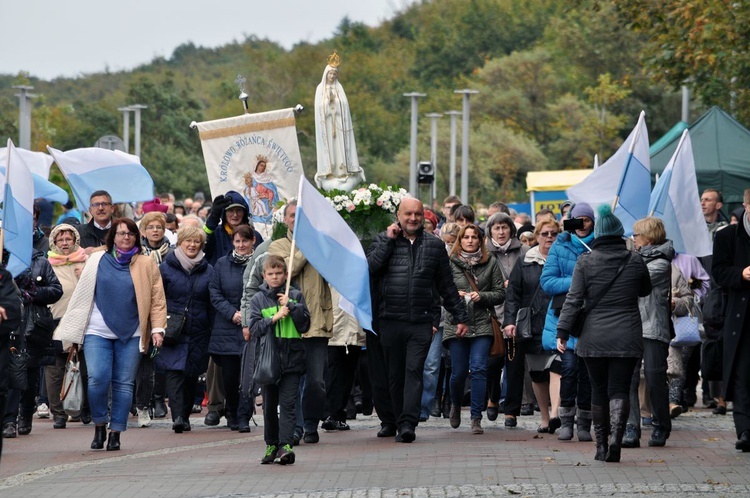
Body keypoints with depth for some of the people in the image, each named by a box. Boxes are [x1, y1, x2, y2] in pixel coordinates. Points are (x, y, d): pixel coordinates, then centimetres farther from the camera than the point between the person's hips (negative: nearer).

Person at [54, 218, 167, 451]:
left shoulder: (147, 264, 5)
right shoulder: (96, 261, 8)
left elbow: (157, 300, 3)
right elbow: (81, 294, 9)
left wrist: (158, 328, -8)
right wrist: (74, 331, 7)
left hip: (131, 334, 0)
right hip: (98, 333, 0)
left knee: (124, 384, 1)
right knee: (98, 379, -13)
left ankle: (115, 433, 9)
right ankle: (100, 426, 7)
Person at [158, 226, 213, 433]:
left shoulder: (208, 271, 9)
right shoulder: (166, 268, 3)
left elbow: (212, 304, 12)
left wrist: (214, 332, 7)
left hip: (198, 333, 3)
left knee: (192, 375, 8)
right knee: (174, 372, -15)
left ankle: (185, 416, 19)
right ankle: (177, 416, -24)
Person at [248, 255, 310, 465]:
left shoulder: (295, 296, 6)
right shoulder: (258, 299, 6)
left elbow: (304, 325, 2)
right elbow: (254, 328, -2)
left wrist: (291, 306, -9)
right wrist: (274, 318, -13)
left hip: (291, 359, -2)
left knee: (287, 403, -9)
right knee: (269, 404, 9)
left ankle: (285, 444, -17)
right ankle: (271, 444, 20)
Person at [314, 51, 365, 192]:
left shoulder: (339, 88, 7)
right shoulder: (320, 89, 3)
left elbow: (344, 107, 4)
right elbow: (319, 108, 0)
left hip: (338, 123, 1)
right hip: (326, 124, -1)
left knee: (340, 147, 0)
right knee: (328, 147, -2)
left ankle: (342, 171, 2)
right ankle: (329, 173, -1)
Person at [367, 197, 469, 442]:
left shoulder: (435, 245, 11)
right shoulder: (384, 241, 8)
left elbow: (447, 285, 16)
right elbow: (370, 268, -10)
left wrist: (460, 316, 15)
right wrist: (389, 240, -9)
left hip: (421, 321, -1)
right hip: (391, 320, 1)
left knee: (414, 371, -13)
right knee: (395, 374, 6)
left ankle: (408, 424, -21)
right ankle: (399, 422, 14)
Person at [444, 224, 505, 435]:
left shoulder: (491, 263, 8)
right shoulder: (450, 263, 6)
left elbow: (500, 294, 7)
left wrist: (481, 296, -9)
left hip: (482, 325, 0)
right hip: (457, 324, 0)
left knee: (479, 369, -12)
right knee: (459, 371, 3)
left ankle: (476, 418, -9)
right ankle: (455, 405, 34)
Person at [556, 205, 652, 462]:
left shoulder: (585, 261, -2)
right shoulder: (635, 260, 2)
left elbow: (574, 299, -5)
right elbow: (646, 290, 19)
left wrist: (563, 332, -2)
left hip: (594, 337, 0)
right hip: (627, 337, 0)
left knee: (599, 390, 11)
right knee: (619, 389, -1)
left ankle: (601, 444, 13)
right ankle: (615, 437, -23)